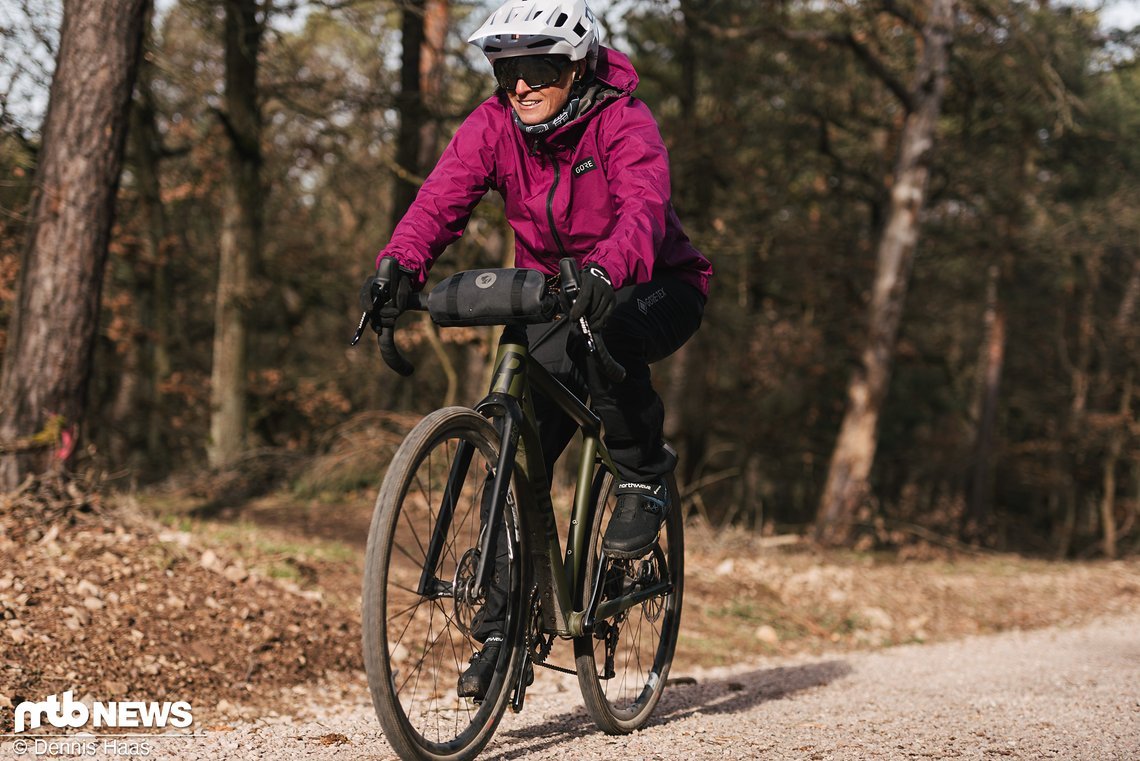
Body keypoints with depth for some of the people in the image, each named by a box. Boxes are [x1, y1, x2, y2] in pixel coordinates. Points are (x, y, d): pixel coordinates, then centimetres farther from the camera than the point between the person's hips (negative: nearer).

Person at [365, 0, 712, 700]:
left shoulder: (622, 122, -22)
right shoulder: (494, 125, -11)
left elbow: (644, 207, -40)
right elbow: (440, 201, -24)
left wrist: (606, 272, -61)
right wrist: (398, 268, -44)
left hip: (654, 289, -4)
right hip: (553, 296, 4)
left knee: (602, 333, -39)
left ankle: (645, 473, -14)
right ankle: (502, 629, -3)